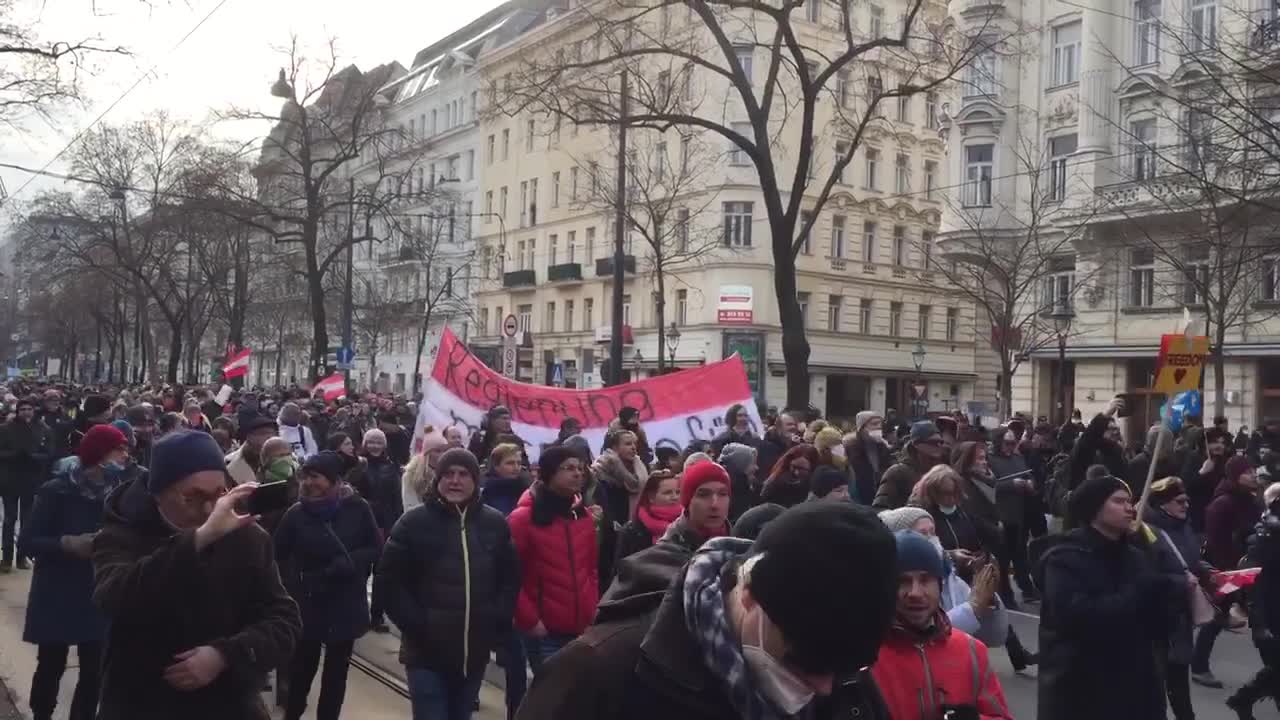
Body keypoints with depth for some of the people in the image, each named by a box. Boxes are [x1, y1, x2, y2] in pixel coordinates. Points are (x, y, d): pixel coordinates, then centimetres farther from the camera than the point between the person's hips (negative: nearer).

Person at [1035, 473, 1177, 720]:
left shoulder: (1136, 557, 11)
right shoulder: (1065, 559, -8)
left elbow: (1159, 626, 8)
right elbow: (1078, 616, -24)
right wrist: (1141, 593, -22)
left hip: (1135, 692, 6)